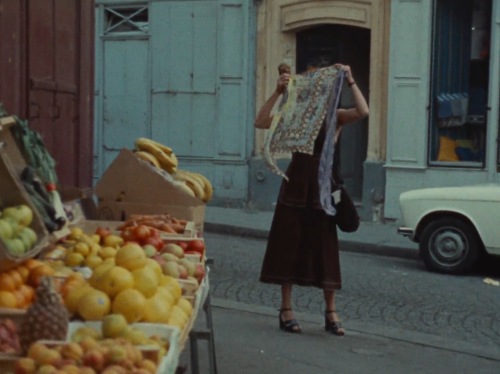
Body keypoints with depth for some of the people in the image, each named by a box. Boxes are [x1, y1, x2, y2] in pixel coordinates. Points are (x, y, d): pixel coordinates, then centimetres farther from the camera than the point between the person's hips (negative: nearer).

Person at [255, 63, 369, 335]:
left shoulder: (336, 117, 3)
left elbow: (363, 112, -16)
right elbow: (260, 122, -9)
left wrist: (350, 81, -19)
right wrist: (278, 91, -16)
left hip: (323, 186, 0)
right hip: (296, 184, 1)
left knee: (325, 249, 3)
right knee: (289, 246, 3)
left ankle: (331, 313, 12)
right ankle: (286, 310, 12)